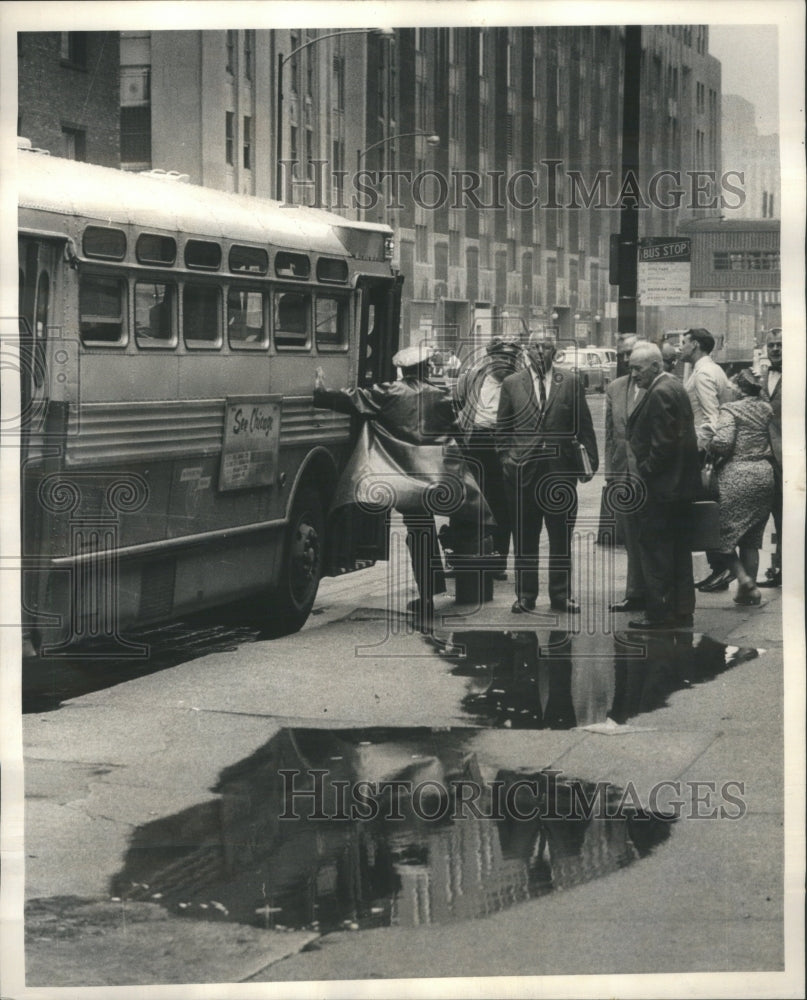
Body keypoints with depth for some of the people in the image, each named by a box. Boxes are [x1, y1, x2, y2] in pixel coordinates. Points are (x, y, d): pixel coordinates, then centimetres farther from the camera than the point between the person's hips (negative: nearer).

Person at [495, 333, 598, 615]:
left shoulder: (571, 382, 7)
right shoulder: (511, 384, 8)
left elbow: (584, 425, 6)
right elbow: (502, 428, 11)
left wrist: (591, 459, -1)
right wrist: (506, 457, 1)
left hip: (561, 468, 0)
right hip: (522, 467, 0)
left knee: (561, 536, 3)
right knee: (524, 536, 4)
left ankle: (561, 595, 11)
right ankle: (525, 595, 12)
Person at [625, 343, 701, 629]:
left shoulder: (660, 393, -17)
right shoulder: (674, 387, 14)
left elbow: (662, 444, -22)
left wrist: (642, 473, -15)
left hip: (658, 487, -10)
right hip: (679, 486, 10)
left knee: (655, 552, -4)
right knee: (678, 550, 13)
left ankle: (660, 613, -1)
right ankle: (681, 611, 18)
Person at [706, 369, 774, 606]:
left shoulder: (731, 409, -9)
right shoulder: (767, 410, 8)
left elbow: (722, 442, -19)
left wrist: (711, 449, 0)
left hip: (737, 475, -6)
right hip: (764, 473, 6)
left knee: (724, 532, 4)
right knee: (751, 539, 12)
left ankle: (743, 578, -10)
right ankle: (750, 589, 12)